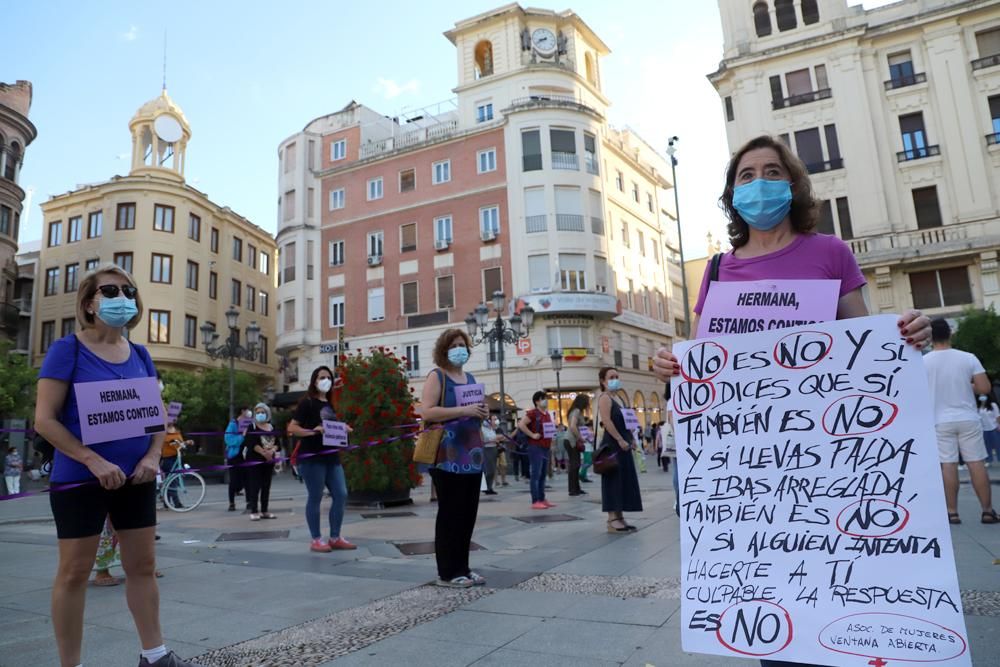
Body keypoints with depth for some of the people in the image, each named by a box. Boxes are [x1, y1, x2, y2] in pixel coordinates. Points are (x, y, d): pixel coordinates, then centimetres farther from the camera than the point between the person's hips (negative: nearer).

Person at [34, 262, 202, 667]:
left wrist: (153, 457, -5)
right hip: (80, 479, -5)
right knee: (74, 572, 5)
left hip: (136, 479, 5)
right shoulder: (67, 350, -8)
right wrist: (95, 462, -20)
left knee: (143, 566, 11)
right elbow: (44, 420, -12)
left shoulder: (139, 355, 7)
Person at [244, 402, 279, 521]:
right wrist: (264, 453, -20)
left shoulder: (272, 428, 12)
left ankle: (264, 511, 14)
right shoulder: (252, 427, -2)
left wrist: (271, 451, -13)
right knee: (255, 486, -7)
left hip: (269, 460, 5)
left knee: (266, 486, 8)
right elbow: (252, 443, -14)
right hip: (255, 460, -5)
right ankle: (254, 511, -3)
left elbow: (276, 443, 6)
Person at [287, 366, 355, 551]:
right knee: (315, 498, -2)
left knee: (341, 495, 4)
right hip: (312, 457, -7)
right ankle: (316, 540, 9)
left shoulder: (329, 404, 16)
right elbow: (291, 428, -11)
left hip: (332, 456, 7)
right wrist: (312, 431, -23)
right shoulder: (307, 402, -5)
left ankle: (335, 538, 14)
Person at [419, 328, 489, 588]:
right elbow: (426, 412, -17)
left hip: (471, 455, 8)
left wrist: (482, 413, 6)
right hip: (448, 457, -8)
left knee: (468, 514, 11)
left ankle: (462, 568, 22)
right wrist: (463, 410, -21)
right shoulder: (437, 376, -5)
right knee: (450, 514, -2)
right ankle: (447, 573, 8)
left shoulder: (470, 378, 18)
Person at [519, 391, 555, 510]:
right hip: (535, 447, -8)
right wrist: (532, 435, -19)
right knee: (536, 474, -8)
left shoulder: (547, 414, 16)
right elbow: (521, 424, -20)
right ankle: (535, 501, -6)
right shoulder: (532, 413, -10)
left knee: (543, 475, 12)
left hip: (545, 447, 9)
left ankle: (542, 499, 18)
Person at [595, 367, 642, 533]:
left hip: (622, 445, 10)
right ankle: (612, 520, -6)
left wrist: (631, 438, 12)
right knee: (613, 480, -9)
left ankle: (619, 517, 15)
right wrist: (620, 440, -24)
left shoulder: (618, 399, 20)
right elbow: (607, 421, -20)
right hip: (612, 445, -10)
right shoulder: (605, 397, -9)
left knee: (624, 481, 10)